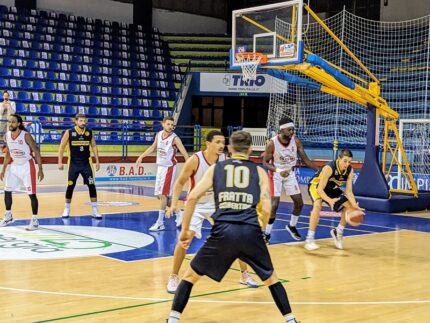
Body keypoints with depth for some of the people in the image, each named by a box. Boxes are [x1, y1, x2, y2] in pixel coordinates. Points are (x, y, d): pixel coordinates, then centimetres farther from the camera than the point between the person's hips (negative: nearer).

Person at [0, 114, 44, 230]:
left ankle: (35, 220, 3)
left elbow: (36, 151, -14)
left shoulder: (26, 135, -19)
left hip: (27, 166, -6)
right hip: (14, 166, 6)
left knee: (31, 194, -5)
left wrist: (40, 169, -16)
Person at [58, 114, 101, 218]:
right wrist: (60, 162, -6)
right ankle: (67, 209, 20)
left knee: (92, 186, -4)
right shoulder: (69, 132, -7)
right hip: (74, 164, -2)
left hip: (86, 163, 2)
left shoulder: (89, 132, 0)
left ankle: (95, 211, 3)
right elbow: (62, 147, -1)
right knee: (70, 186, 4)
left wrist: (97, 161, 5)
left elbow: (94, 146, 10)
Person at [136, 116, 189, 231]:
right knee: (160, 195, 13)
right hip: (160, 167, 7)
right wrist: (142, 156, 20)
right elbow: (153, 147, 21)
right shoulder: (159, 134, 2)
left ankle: (160, 222, -4)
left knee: (163, 194, -10)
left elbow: (185, 154, -22)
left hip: (169, 168, -7)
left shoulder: (175, 138, -17)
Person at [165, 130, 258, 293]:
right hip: (196, 204, -4)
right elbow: (180, 183, -13)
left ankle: (245, 275, 19)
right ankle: (173, 277, -1)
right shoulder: (195, 160, -23)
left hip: (217, 204, 4)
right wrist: (174, 203, -25)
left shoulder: (225, 160, -13)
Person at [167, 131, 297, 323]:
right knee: (271, 278, 23)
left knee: (191, 275, 18)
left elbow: (192, 197, 5)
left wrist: (185, 230, 12)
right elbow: (266, 210, 6)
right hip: (250, 231, 0)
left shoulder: (216, 168, 16)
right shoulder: (259, 171, 15)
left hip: (223, 231, 0)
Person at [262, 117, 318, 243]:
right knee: (274, 205, -13)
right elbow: (265, 162, -16)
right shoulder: (272, 143, -24)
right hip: (276, 174, -5)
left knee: (299, 203, 8)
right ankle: (266, 234, 0)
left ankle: (292, 226, 33)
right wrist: (279, 170, -33)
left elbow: (305, 159, -5)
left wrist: (318, 170, -16)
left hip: (290, 174, 5)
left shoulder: (296, 141, -13)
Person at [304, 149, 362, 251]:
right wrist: (329, 200, -52)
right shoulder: (329, 168, -35)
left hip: (332, 189, 7)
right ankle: (309, 239, -29)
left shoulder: (350, 170, -18)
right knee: (318, 205, -33)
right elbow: (320, 189, -34)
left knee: (349, 206, 1)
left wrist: (354, 205, -28)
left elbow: (348, 191, -12)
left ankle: (338, 232, 23)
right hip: (316, 185, -6)